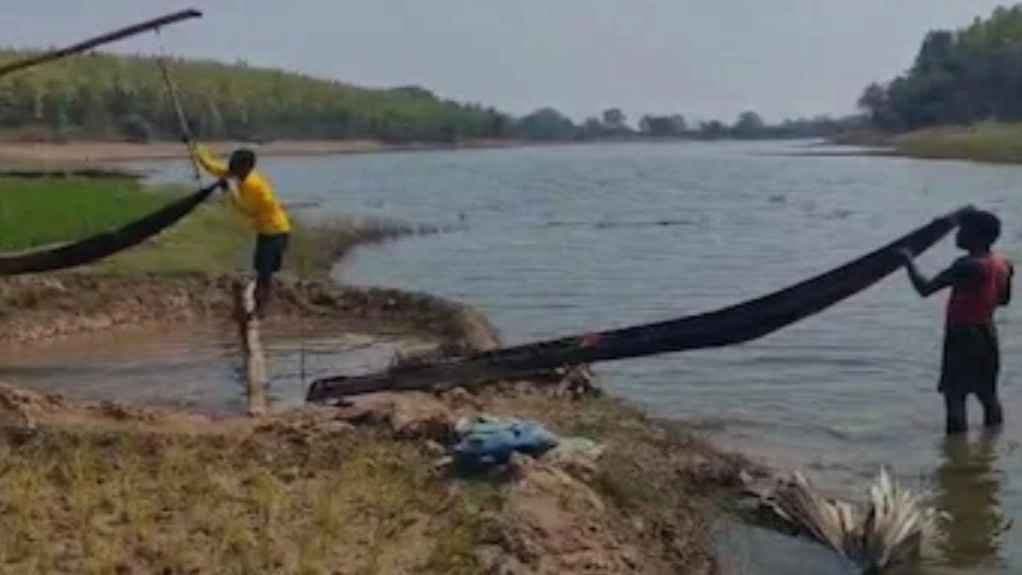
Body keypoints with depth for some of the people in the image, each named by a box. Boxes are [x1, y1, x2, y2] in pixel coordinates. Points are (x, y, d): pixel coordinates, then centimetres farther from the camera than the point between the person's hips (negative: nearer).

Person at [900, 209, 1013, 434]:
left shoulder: (968, 266, -22)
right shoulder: (1001, 264, 3)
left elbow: (924, 289, -22)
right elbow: (1003, 300, 19)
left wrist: (909, 261, -9)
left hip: (963, 336, -8)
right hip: (987, 334, 8)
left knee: (954, 394, -5)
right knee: (987, 393, 20)